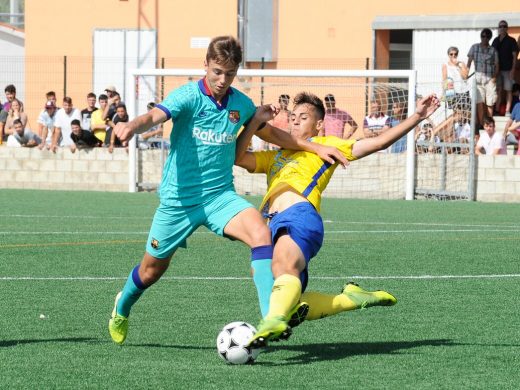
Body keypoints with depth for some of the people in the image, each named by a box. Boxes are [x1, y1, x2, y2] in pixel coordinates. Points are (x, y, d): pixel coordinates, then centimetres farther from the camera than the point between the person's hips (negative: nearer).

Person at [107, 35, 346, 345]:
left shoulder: (242, 104, 2)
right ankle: (122, 309, 47)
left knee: (260, 232, -27)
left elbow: (270, 133, 22)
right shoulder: (188, 96, -14)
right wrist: (131, 126, -56)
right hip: (179, 198, -3)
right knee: (152, 270, 13)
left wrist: (316, 147, 17)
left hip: (220, 195, 3)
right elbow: (155, 116, -33)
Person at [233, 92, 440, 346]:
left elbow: (379, 142, 20)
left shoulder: (325, 145, 25)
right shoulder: (275, 157, 40)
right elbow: (237, 157, 27)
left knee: (285, 266, -38)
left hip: (299, 213, -6)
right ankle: (352, 298, 10)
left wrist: (417, 116, 14)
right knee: (291, 304, -8)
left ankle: (274, 321, -61)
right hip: (272, 225, 6)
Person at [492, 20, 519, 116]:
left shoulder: (511, 41, -2)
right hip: (497, 69, 4)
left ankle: (508, 111, 0)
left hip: (508, 69, -4)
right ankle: (497, 110, 10)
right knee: (498, 90, 6)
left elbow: (514, 55, -5)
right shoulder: (496, 41, 10)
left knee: (508, 90, -2)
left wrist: (513, 69, -12)